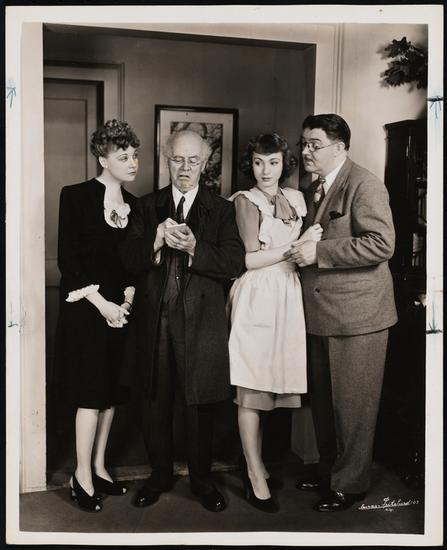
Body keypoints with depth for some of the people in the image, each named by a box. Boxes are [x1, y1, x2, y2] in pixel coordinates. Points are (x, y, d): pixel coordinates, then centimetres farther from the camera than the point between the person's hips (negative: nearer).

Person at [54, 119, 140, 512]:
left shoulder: (133, 204, 10)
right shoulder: (76, 196, -6)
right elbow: (67, 258, -10)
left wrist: (128, 297, -7)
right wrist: (100, 302, -14)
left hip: (121, 309, 5)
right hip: (85, 307, -5)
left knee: (111, 391, 10)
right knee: (91, 393, -3)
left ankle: (98, 467, 24)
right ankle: (82, 476, 11)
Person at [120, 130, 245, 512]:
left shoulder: (221, 209, 2)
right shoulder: (148, 206, 9)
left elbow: (235, 263, -9)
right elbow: (129, 259, -1)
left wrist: (194, 247, -23)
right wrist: (155, 242, -21)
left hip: (201, 320, -2)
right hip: (154, 319, 2)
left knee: (200, 406, 9)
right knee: (155, 405, 12)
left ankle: (201, 478, 28)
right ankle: (160, 475, 31)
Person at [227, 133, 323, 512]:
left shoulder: (296, 198, 13)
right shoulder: (245, 201, -5)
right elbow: (249, 259, -13)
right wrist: (298, 245, -12)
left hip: (287, 298, 6)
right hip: (257, 299, -6)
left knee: (269, 382, 11)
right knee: (251, 389, 1)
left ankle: (254, 460, 27)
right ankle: (255, 474, 11)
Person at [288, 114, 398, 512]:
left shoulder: (363, 184, -12)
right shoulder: (315, 189, 15)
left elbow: (382, 243, -23)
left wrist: (318, 252, -22)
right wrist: (301, 250, 7)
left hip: (356, 314, -9)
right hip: (322, 314, 9)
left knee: (352, 404, 4)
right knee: (323, 401, 18)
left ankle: (351, 483, 21)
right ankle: (329, 471, 35)